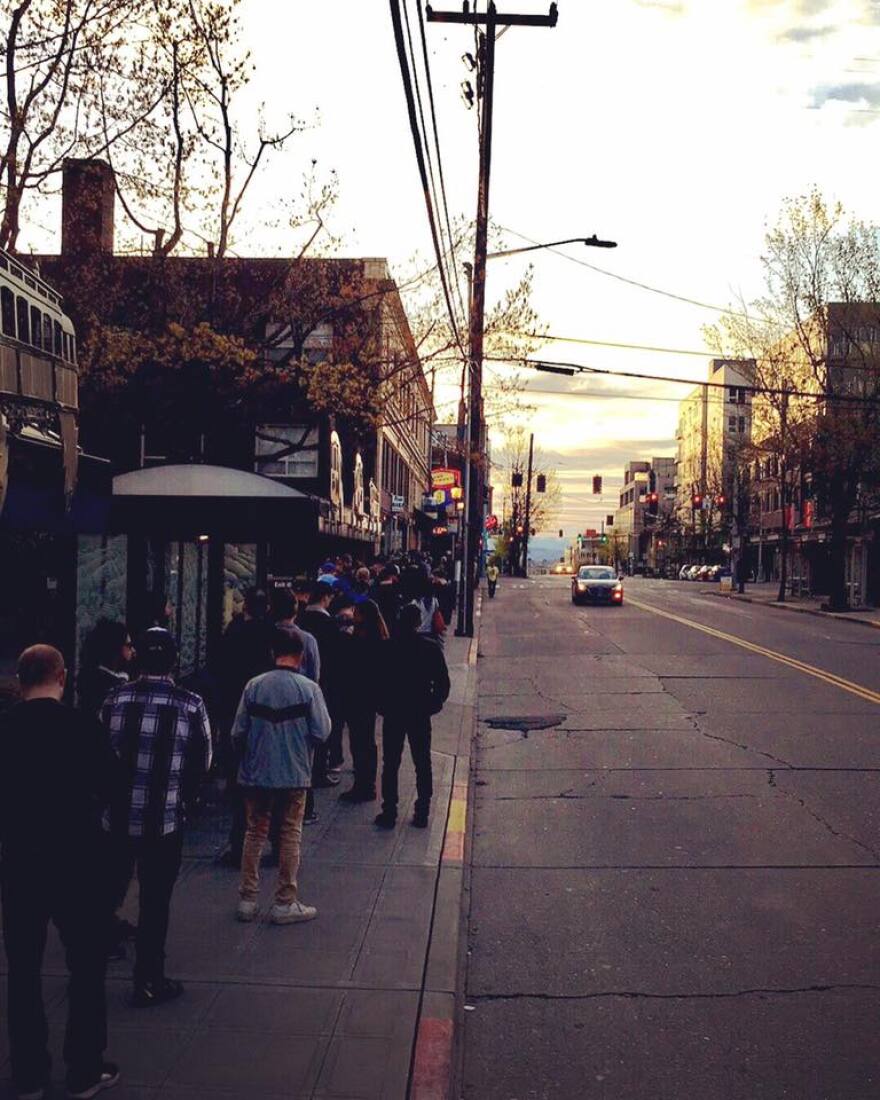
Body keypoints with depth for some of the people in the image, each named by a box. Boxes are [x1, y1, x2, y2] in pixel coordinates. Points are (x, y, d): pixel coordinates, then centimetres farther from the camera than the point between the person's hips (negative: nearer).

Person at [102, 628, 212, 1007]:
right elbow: (201, 762, -4)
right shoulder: (190, 705, -11)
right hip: (165, 819, -3)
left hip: (116, 815, 3)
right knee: (155, 901, 8)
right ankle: (148, 982, 17)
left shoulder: (115, 699, -4)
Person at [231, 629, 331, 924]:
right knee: (290, 836, 9)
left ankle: (247, 899, 20)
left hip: (256, 774, 2)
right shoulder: (308, 689, -11)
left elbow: (238, 733, -3)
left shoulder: (254, 686, -5)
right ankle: (285, 903, 14)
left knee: (255, 833, 15)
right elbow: (322, 732, -13)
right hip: (294, 775, -2)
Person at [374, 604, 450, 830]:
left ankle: (389, 813, 9)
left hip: (393, 713, -1)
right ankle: (422, 813, 13)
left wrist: (382, 706, 5)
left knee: (390, 765, 8)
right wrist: (432, 705, 7)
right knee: (422, 765, 11)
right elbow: (443, 683, -5)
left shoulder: (389, 648, -11)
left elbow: (380, 681, -7)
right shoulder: (431, 648, -6)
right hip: (420, 715, 1)